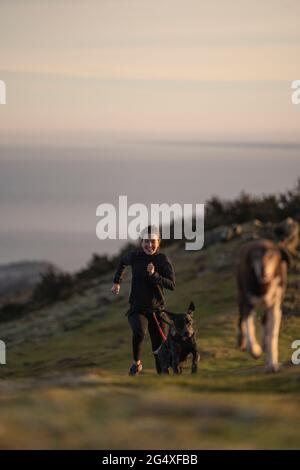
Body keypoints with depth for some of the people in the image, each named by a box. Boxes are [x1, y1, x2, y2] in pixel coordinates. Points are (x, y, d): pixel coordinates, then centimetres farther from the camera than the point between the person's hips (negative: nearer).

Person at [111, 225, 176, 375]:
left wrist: (154, 275, -27)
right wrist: (117, 282, 21)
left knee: (160, 349, 0)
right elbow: (122, 262, 23)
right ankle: (136, 363, -8)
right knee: (139, 332, -32)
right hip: (137, 308, -1)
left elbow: (172, 285, -16)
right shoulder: (134, 256, -2)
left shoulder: (163, 260, -5)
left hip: (157, 309, 1)